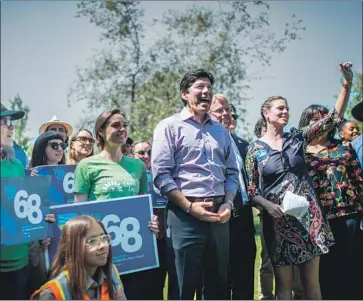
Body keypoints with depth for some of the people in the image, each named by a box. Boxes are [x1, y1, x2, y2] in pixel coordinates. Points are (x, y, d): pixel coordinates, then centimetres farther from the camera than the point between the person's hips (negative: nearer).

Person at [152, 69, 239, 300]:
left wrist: (228, 204, -1)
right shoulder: (169, 127, 0)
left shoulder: (221, 131, 18)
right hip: (184, 215, -5)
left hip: (219, 215, 5)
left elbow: (232, 172, 17)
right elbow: (161, 175, -9)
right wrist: (189, 206, -14)